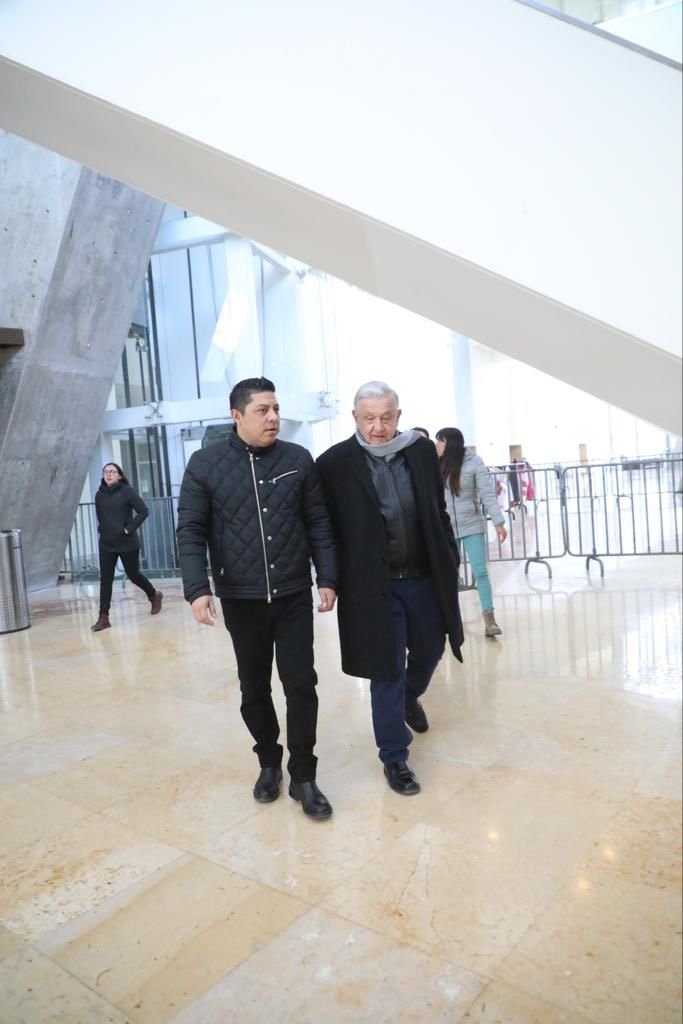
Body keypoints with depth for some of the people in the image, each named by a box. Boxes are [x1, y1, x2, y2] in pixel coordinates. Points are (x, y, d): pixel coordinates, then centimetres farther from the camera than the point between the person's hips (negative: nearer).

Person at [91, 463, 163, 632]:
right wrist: (102, 530, 5)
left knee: (133, 575, 10)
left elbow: (144, 511, -14)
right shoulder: (99, 495, 4)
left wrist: (129, 529, -16)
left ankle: (154, 595, 37)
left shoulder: (127, 491, -10)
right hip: (106, 544, 4)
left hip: (127, 543, -4)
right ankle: (104, 618, 6)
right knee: (105, 580, 1)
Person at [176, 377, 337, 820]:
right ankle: (269, 763, 34)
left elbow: (318, 523, 3)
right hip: (240, 599, 0)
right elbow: (191, 531, -5)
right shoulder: (205, 464, -4)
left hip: (294, 595, 0)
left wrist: (327, 578, 0)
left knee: (301, 684, 2)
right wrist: (197, 589, -13)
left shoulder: (299, 459, 0)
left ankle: (303, 774, 18)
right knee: (255, 688, 13)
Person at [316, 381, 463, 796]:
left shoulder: (423, 450, 0)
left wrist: (451, 561, 7)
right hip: (375, 585, -4)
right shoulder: (335, 463, -10)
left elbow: (439, 511, 8)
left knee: (430, 651, 21)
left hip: (425, 578, 4)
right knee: (387, 672, 4)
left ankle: (410, 696, 55)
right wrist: (334, 579, -6)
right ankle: (395, 758, 23)